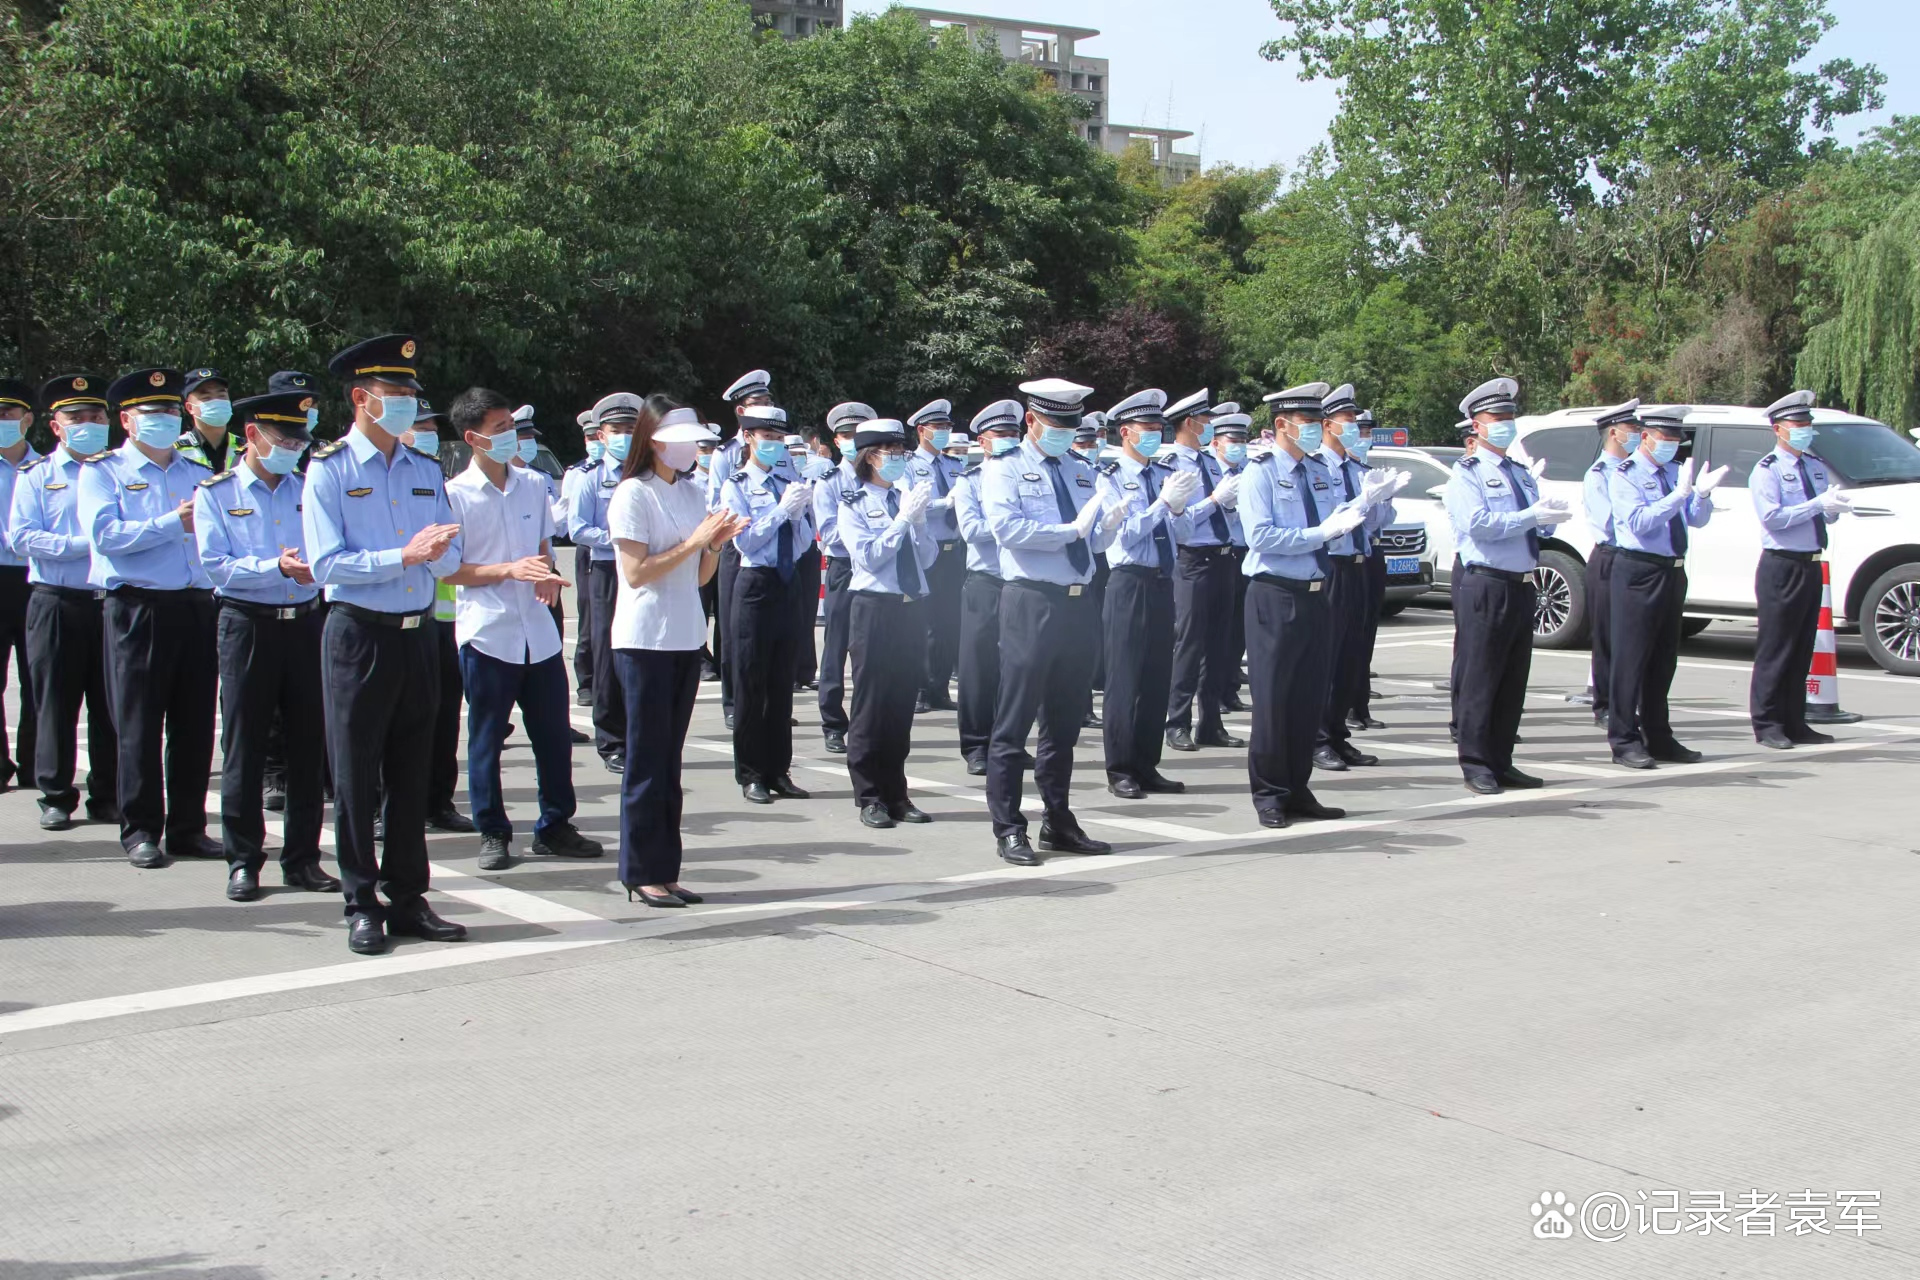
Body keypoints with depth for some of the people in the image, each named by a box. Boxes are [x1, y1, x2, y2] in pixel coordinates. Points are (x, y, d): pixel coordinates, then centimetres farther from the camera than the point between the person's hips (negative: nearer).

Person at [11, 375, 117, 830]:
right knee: (55, 706, 3)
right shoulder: (36, 476, 7)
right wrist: (83, 544, -13)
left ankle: (107, 797, 12)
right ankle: (56, 797, 12)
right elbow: (21, 536, -4)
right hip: (57, 603, -1)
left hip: (109, 601, 1)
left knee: (110, 706, 3)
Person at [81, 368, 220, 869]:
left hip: (196, 607, 4)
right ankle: (141, 831, 8)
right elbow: (104, 535, -11)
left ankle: (188, 828, 14)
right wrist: (173, 525, -10)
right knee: (139, 725, 0)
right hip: (138, 610, -4)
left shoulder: (200, 474, 18)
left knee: (195, 724, 5)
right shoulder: (102, 472, 5)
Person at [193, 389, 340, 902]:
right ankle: (243, 860, 11)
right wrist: (277, 567, -19)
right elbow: (216, 565, -8)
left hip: (305, 624, 3)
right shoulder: (215, 493, 2)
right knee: (244, 748, 2)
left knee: (307, 745, 5)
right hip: (248, 625, -3)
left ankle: (302, 859, 15)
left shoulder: (309, 489, 12)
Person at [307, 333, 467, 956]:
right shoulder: (329, 470, -4)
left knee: (412, 774, 10)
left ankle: (408, 899, 19)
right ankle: (362, 905, 11)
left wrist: (436, 547, -15)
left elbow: (452, 560, 7)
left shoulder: (426, 469, 11)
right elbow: (326, 564, -13)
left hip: (418, 634, 5)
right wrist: (404, 556, -19)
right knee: (356, 776, 2)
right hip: (358, 634, -5)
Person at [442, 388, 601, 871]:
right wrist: (510, 570, -18)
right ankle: (493, 833, 16)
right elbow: (450, 570, -6)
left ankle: (555, 826, 21)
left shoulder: (533, 484, 8)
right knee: (486, 738, 4)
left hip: (538, 630, 4)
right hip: (487, 632, -4)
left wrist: (548, 575, -4)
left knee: (554, 733, 8)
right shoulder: (455, 494, -6)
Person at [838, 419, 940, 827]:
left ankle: (896, 794, 15)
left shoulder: (909, 495, 11)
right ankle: (869, 797, 6)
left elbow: (928, 558, 7)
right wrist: (903, 518, -17)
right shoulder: (853, 503, 0)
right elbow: (867, 556, -13)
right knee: (871, 702, 0)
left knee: (903, 702, 8)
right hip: (874, 607, -4)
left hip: (913, 607, 4)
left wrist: (920, 520, -9)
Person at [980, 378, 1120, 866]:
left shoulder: (1083, 472, 18)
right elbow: (1007, 527, -16)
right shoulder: (1005, 469, 0)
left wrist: (1109, 523, -8)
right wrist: (1069, 530, -15)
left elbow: (1093, 542, 14)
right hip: (1030, 603, -6)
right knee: (1015, 721, -3)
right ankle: (1009, 829, 2)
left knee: (1066, 720, 12)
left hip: (1077, 604, 6)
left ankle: (1058, 823, 21)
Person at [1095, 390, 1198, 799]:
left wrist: (1178, 508, -12)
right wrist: (1164, 502, -20)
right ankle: (1120, 770, 5)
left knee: (1158, 677, 8)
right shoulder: (1110, 477, -4)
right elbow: (1125, 534, -12)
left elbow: (1174, 533, 8)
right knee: (1125, 677, -2)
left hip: (1163, 584, 6)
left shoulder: (1166, 474, 12)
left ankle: (1147, 766, 17)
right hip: (1129, 584, -6)